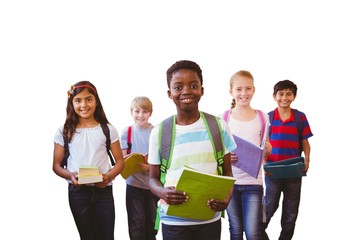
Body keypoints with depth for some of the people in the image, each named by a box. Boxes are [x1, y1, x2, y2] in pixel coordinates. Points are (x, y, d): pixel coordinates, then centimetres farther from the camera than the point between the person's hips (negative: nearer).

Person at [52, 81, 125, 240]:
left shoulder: (108, 130, 0)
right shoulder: (64, 132, 1)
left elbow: (120, 161, 3)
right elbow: (56, 165, 4)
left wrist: (109, 176, -16)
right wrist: (70, 176, -16)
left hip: (103, 190, 0)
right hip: (77, 191, 0)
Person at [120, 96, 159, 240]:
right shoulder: (127, 132, -2)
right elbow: (121, 159, -2)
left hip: (153, 184, 1)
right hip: (134, 184, -1)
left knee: (152, 220, 15)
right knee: (137, 222, 3)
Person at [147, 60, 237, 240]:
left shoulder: (218, 126, 0)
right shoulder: (159, 132, -3)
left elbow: (227, 172, 6)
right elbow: (153, 177, 4)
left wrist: (227, 197, -14)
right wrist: (162, 193, -18)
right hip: (174, 221, -1)